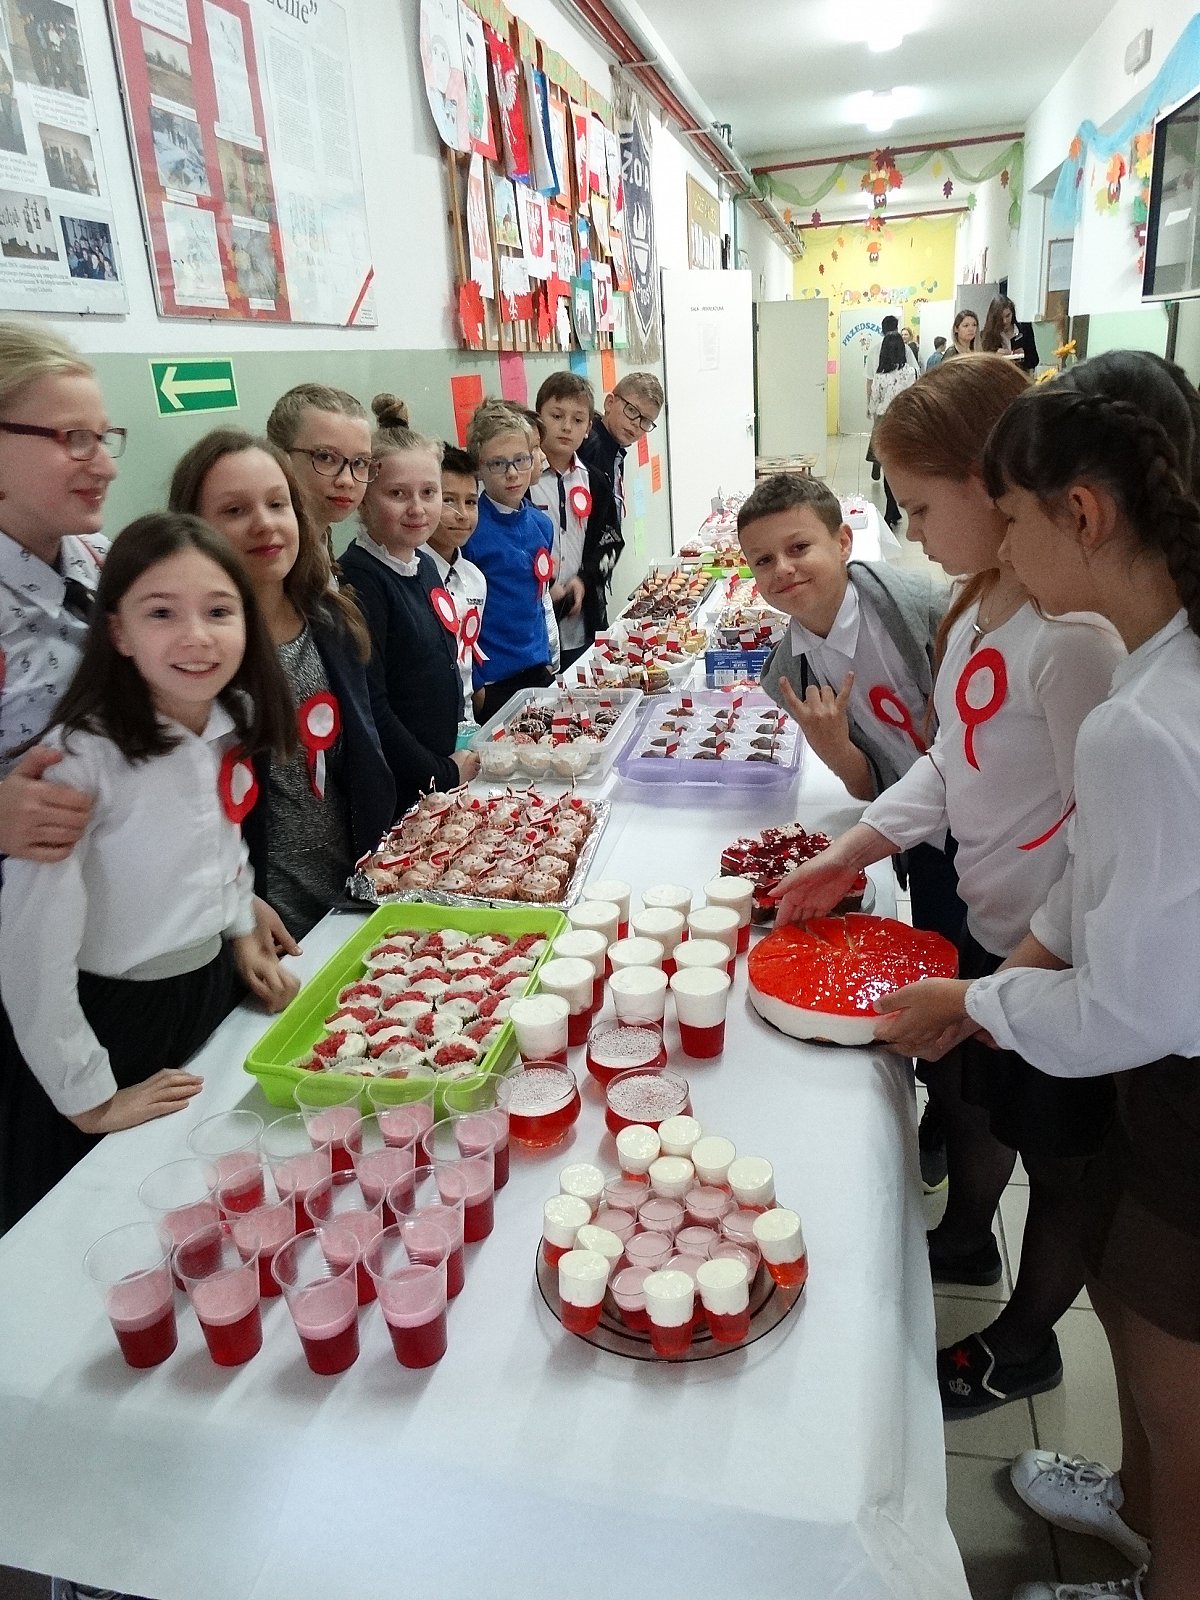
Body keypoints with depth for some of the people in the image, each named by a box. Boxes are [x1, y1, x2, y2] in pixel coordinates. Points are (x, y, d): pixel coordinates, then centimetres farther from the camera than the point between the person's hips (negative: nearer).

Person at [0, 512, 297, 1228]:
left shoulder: (231, 725, -5)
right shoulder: (85, 757, -26)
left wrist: (243, 934, 9)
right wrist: (92, 1099, -17)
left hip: (215, 991, 6)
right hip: (114, 1020, -5)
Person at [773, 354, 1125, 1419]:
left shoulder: (1074, 634, -28)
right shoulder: (978, 608, 1)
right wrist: (851, 854, 1)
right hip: (988, 924, 8)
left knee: (1057, 1161, 16)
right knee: (963, 1096, 27)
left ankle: (1027, 1340, 40)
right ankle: (965, 1244, 56)